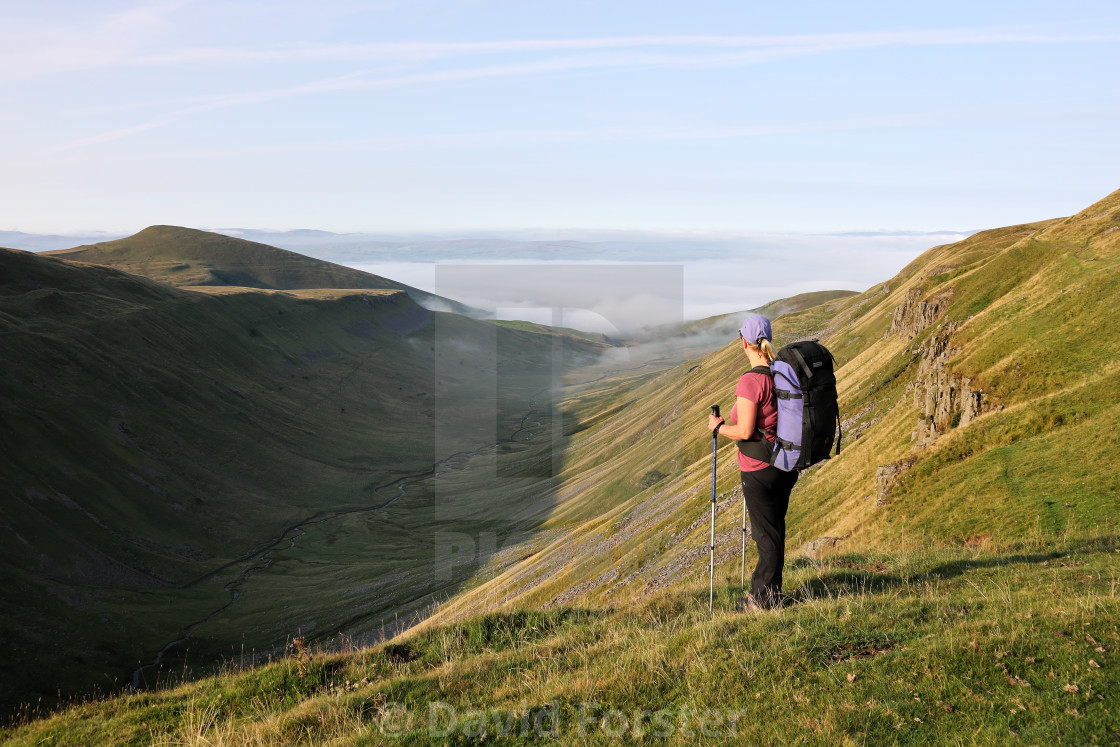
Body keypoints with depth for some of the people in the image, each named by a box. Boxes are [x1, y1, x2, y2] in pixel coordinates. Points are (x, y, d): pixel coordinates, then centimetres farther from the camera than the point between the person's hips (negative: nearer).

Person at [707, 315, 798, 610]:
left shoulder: (750, 381, -21)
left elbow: (745, 431, -23)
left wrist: (718, 426, -5)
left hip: (759, 469, -8)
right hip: (787, 464, 8)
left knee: (767, 533, 3)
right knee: (774, 528, 18)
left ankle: (767, 598, 16)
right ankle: (762, 590, 31)